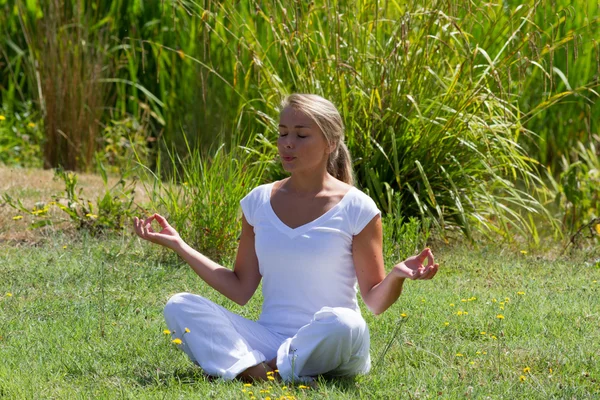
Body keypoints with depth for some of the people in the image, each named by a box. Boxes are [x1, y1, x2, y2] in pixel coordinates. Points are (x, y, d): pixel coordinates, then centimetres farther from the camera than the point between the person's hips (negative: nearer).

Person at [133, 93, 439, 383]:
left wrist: (397, 276, -23)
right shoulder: (259, 202, 8)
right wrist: (179, 245, 7)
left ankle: (268, 371, -18)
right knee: (179, 307, -17)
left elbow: (375, 302, -1)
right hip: (267, 339, 3)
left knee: (344, 323, -39)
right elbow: (240, 290, 11)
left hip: (325, 347, -3)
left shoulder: (356, 209, -3)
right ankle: (251, 369, -34)